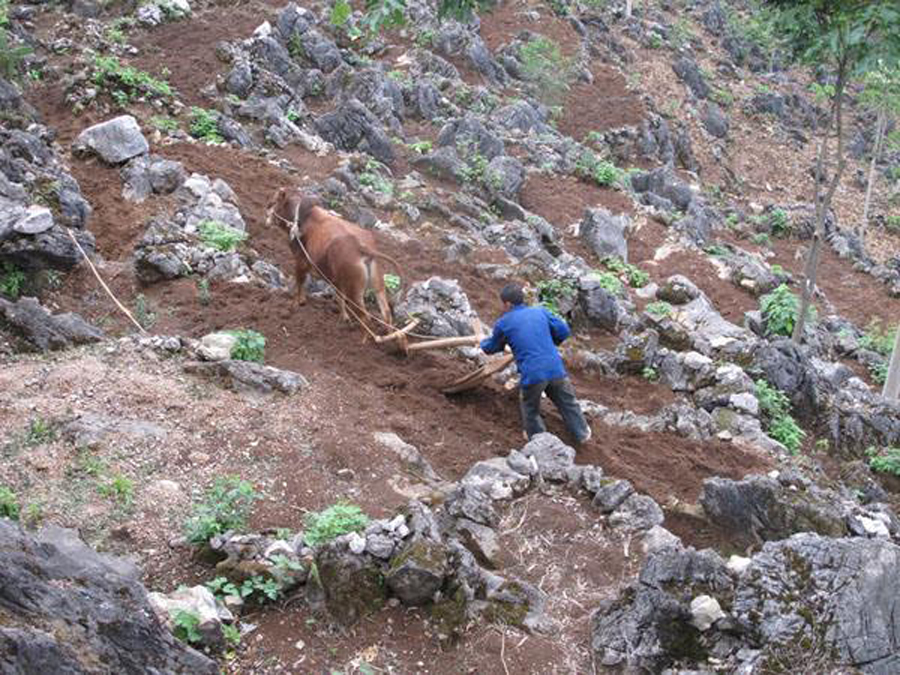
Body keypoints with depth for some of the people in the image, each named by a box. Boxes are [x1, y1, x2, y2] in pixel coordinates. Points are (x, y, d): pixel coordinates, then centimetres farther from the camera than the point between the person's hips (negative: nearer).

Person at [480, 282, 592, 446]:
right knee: (568, 402, 23)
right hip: (556, 369, 3)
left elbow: (491, 347, 19)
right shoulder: (541, 312, 10)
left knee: (530, 410, 22)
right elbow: (563, 331, 12)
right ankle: (581, 434, 37)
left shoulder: (503, 323, 3)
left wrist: (483, 343, 43)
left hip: (532, 374, -3)